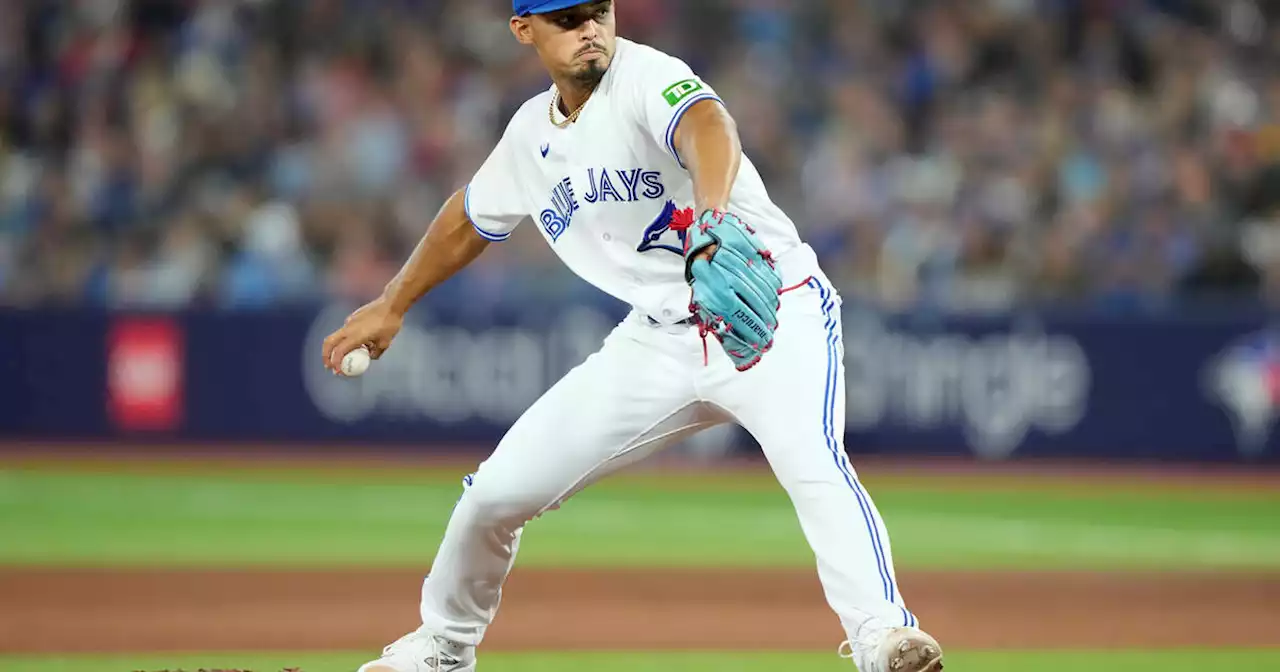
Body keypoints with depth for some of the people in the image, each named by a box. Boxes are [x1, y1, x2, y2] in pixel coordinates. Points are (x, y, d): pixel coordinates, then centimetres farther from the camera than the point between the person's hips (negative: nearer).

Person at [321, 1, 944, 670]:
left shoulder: (645, 76, -17)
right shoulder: (532, 132, 5)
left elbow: (707, 125, -41)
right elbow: (470, 217, 26)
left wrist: (712, 225, -62)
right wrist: (391, 305, 34)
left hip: (775, 311, -6)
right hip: (659, 337, 6)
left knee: (810, 461, -36)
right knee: (497, 490, 5)